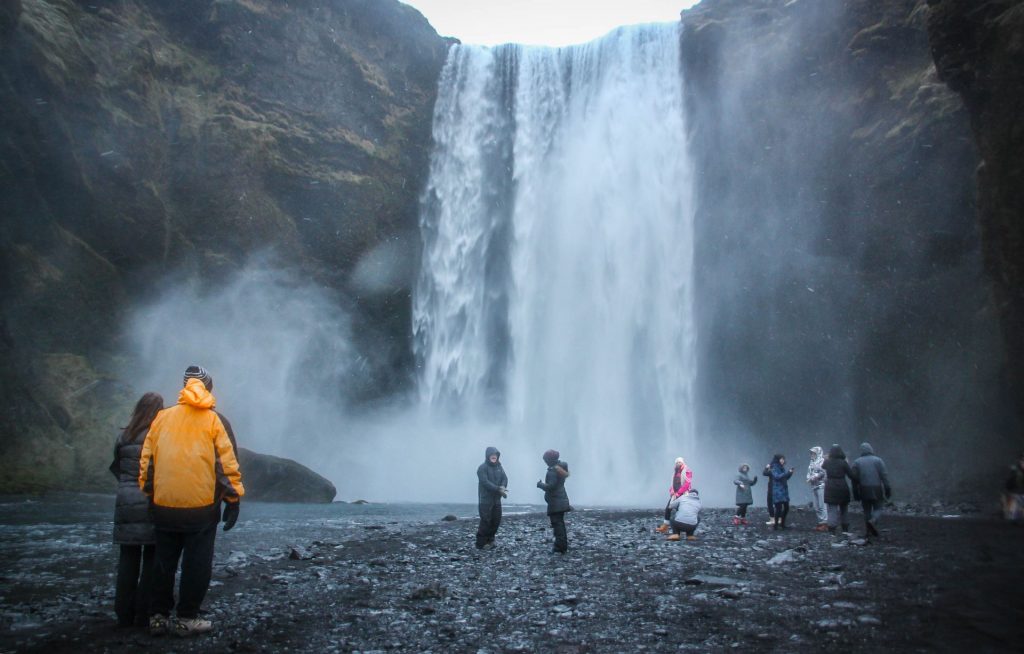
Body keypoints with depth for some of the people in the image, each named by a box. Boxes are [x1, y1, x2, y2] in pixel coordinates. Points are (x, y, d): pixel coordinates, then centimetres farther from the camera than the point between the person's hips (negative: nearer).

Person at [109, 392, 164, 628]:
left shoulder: (123, 436, 3)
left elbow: (115, 467, 12)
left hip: (127, 502, 4)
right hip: (153, 502, -3)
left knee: (128, 558, 12)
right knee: (151, 559, 6)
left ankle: (124, 615, 17)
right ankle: (144, 616, 8)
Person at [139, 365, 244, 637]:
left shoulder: (162, 417, 7)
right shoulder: (215, 421, -2)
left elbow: (146, 460, 8)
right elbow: (227, 463, -6)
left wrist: (148, 492, 17)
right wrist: (233, 499, -1)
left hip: (163, 505, 4)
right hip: (202, 505, -3)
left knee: (164, 561, 15)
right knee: (196, 563, 7)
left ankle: (159, 616, 22)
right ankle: (186, 619, 12)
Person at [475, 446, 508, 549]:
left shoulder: (499, 467, 12)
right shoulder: (483, 468, -10)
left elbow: (505, 478, 3)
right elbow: (485, 482, -20)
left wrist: (503, 487, -19)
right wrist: (498, 489, -25)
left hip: (496, 499, 7)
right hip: (485, 499, -7)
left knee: (496, 521, 8)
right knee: (486, 521, -8)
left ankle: (490, 540, 22)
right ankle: (481, 543, -1)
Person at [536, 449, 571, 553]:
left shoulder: (552, 471, -20)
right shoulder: (561, 468, 9)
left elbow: (550, 486, -25)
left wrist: (540, 484, -10)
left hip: (555, 502, -9)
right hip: (562, 500, 9)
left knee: (557, 524, -6)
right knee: (560, 523, 17)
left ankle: (560, 547, -7)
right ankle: (564, 546, 22)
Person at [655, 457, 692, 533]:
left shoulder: (687, 472, -7)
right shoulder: (675, 472, 18)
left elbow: (687, 484, -15)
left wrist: (678, 493, -16)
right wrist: (672, 491, 2)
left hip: (683, 495, -7)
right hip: (675, 495, 7)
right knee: (667, 509, 1)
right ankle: (665, 528, 6)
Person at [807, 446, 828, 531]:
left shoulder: (822, 461, -6)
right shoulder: (812, 462, 18)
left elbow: (823, 473, -15)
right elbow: (809, 473, 21)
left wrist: (814, 478, -11)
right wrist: (809, 479, 2)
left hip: (821, 485, -8)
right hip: (814, 486, 8)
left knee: (821, 505, -10)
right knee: (816, 507, 7)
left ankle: (825, 524, -8)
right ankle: (821, 522, 13)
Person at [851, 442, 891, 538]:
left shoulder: (857, 462, 3)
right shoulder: (878, 460, -2)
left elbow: (854, 478, 1)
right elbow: (884, 476, -6)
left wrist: (855, 492, 7)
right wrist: (888, 489, -3)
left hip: (864, 490, 2)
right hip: (877, 490, -2)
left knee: (866, 510, 11)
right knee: (877, 509, 7)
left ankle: (867, 531, 8)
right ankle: (873, 521, -22)